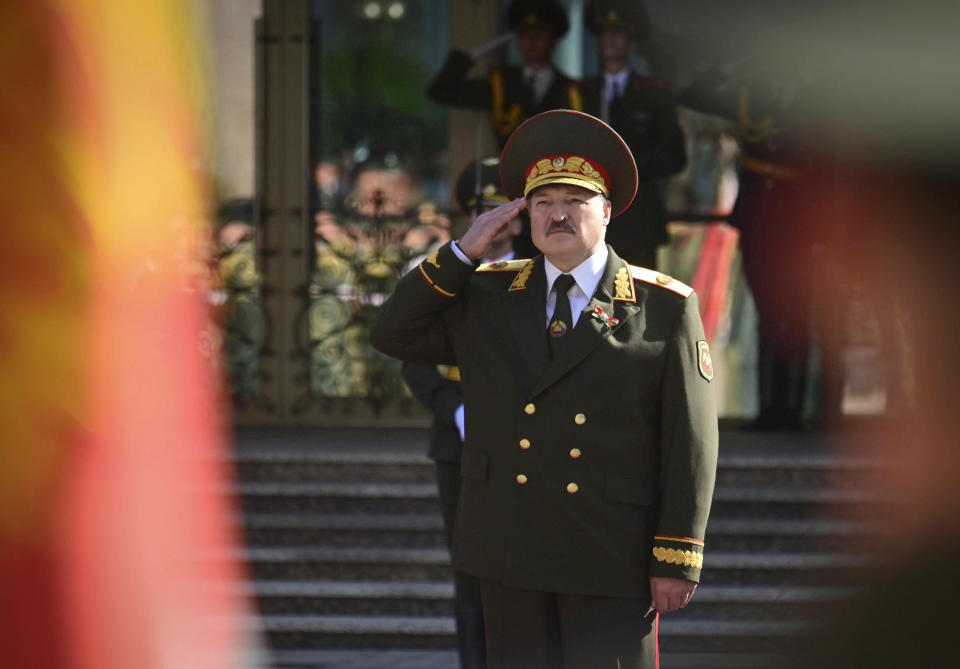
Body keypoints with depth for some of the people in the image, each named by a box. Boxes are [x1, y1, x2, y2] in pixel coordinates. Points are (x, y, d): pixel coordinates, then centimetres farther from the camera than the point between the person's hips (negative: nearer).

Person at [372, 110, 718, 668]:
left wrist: (676, 559, -10)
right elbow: (393, 335, 9)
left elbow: (691, 441, -4)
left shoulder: (664, 308, -1)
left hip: (611, 560, -4)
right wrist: (463, 253, 0)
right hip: (509, 555, 4)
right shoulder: (487, 297, 11)